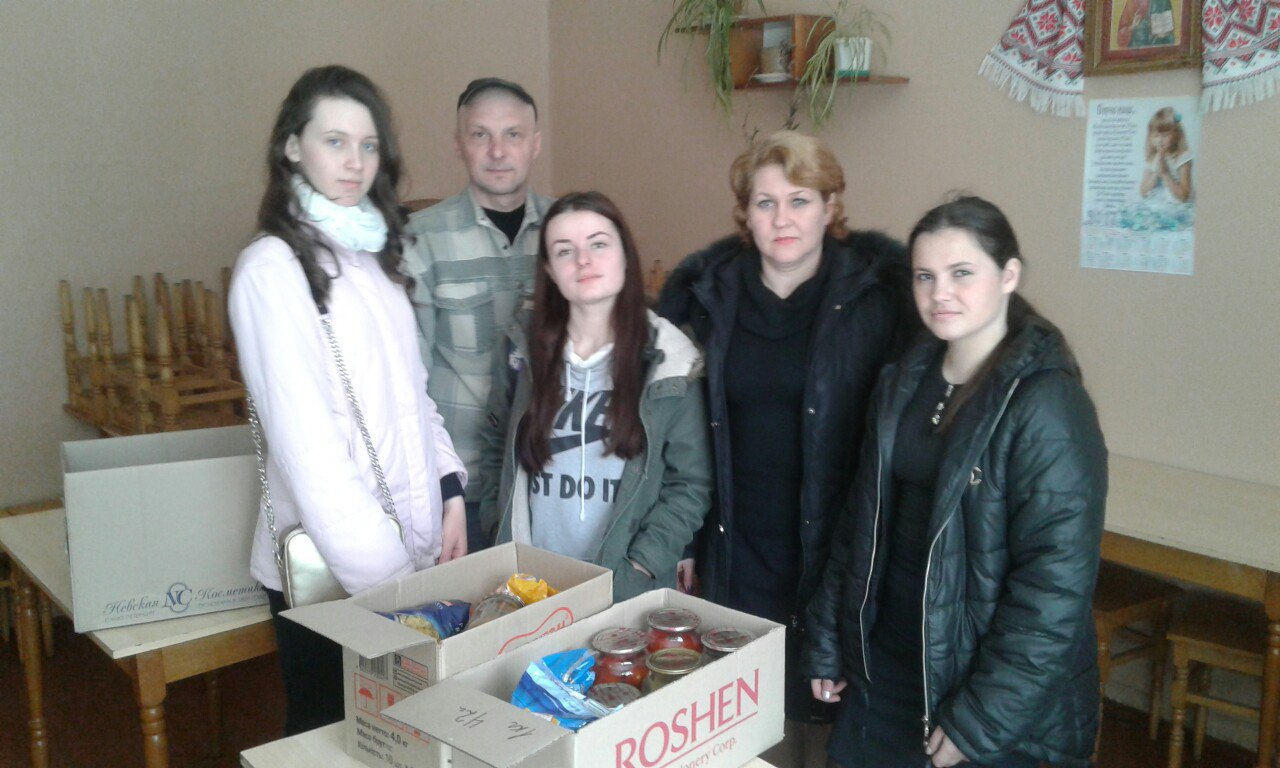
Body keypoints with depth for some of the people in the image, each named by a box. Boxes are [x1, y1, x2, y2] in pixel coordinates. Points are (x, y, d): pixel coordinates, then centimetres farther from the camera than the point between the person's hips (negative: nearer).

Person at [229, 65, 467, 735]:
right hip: (326, 567, -6)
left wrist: (451, 491, 3)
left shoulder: (373, 252, 11)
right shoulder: (273, 266, -13)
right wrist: (376, 567, -19)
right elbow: (302, 435, -18)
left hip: (412, 547, 6)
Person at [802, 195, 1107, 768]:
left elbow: (1058, 583, -20)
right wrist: (827, 647, 9)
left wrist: (978, 721, -18)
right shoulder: (902, 384, 2)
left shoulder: (1047, 405, -17)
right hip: (882, 672, 6)